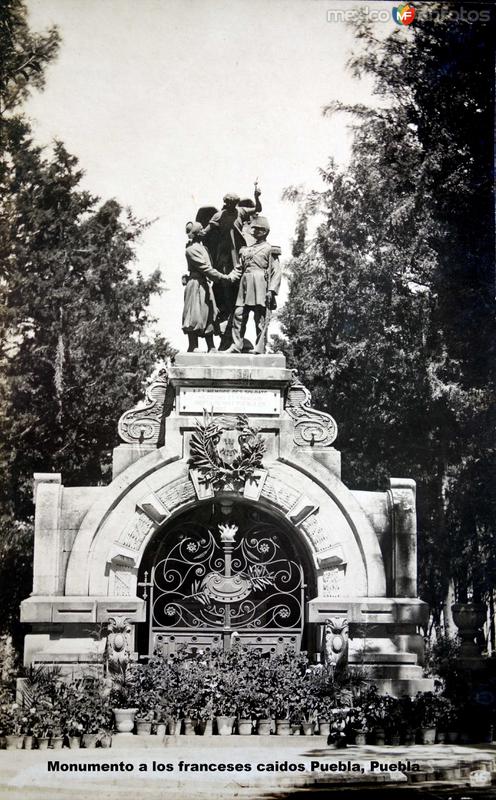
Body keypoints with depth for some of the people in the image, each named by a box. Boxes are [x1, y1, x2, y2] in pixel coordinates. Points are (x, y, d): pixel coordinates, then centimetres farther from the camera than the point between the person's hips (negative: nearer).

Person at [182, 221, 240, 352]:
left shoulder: (201, 247, 10)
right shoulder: (191, 249, -2)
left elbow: (208, 267, 10)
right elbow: (206, 268, -4)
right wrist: (226, 278, -3)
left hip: (205, 286, 4)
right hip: (196, 285, -4)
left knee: (209, 317, 2)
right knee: (195, 317, -3)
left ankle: (211, 348, 2)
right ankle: (193, 348, -3)